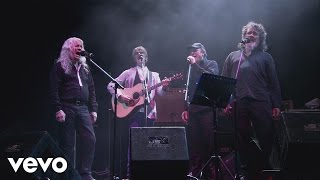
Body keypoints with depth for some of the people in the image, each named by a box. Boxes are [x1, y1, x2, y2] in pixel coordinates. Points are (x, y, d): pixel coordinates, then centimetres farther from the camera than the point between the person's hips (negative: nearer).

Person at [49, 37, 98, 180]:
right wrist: (58, 109, -15)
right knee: (67, 144, -3)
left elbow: (91, 90, 19)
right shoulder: (60, 66, 3)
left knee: (90, 140, -6)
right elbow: (54, 89, -6)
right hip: (67, 108, -5)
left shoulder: (85, 68, 20)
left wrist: (93, 109, 11)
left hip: (83, 108, 5)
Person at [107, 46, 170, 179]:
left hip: (148, 113, 3)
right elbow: (111, 85, 5)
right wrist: (120, 96, -11)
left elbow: (160, 93, 4)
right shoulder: (128, 73, 9)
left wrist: (164, 87, -17)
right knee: (130, 142, -5)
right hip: (131, 112, -3)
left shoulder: (154, 75, 16)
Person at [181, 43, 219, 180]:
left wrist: (195, 64, -9)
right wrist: (186, 109, 15)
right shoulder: (192, 69, 22)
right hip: (193, 110, 5)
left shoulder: (211, 64, 7)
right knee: (194, 143, 2)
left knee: (209, 142, -8)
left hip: (207, 108, -5)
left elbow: (212, 76, -14)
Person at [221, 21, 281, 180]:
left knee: (265, 137, -8)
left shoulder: (265, 57, 17)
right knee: (244, 139, 3)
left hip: (261, 102, -1)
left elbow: (273, 82, 10)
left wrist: (276, 105, 0)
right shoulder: (233, 56, 20)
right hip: (239, 103, 1)